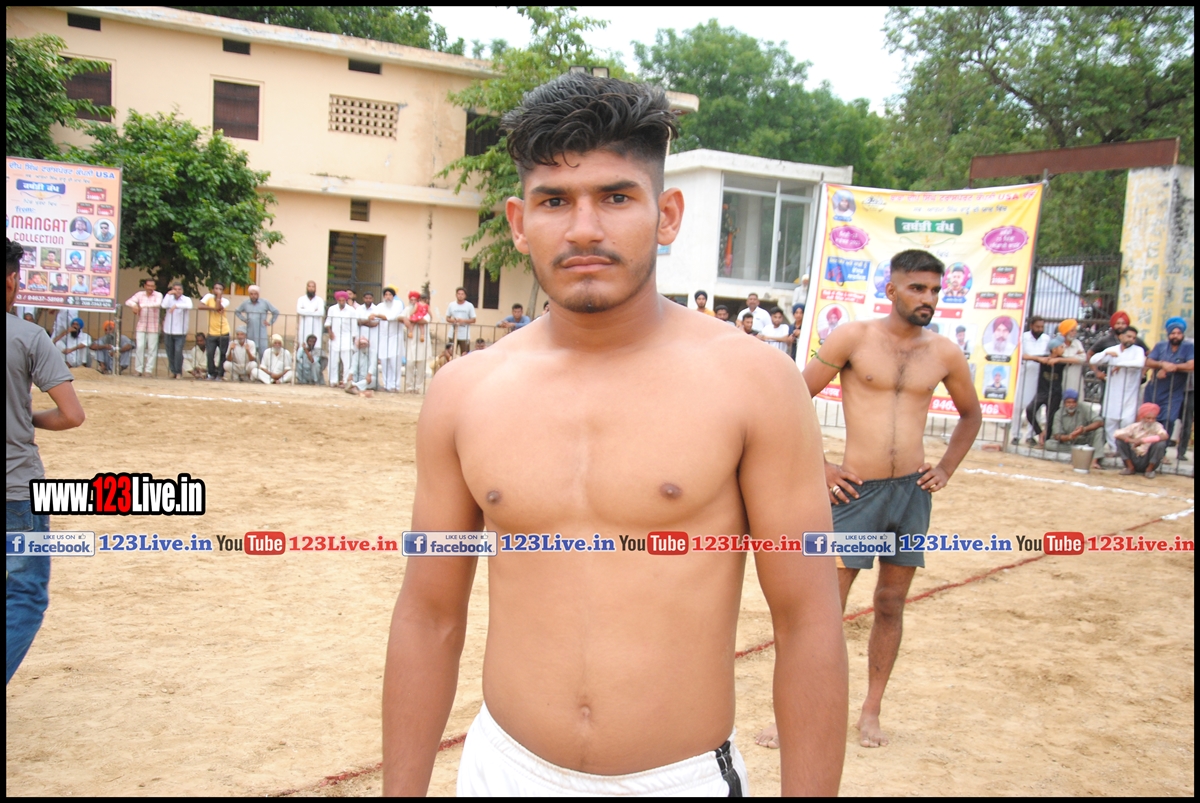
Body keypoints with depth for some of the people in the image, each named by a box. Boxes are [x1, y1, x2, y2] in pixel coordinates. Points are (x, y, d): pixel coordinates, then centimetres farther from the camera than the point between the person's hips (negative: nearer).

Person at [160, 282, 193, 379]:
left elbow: (189, 306, -23)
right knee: (170, 352, 8)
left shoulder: (186, 299, 0)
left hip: (180, 331, -3)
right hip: (168, 330, 3)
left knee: (178, 351, -14)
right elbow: (164, 305, -11)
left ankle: (178, 372, -2)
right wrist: (169, 294, -8)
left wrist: (176, 305, -33)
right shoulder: (169, 298, 8)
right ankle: (172, 370, 22)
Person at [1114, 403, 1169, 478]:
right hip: (1134, 459, 1)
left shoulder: (1157, 426, -9)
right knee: (1120, 440, -16)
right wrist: (1132, 440, -32)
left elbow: (1165, 436, -31)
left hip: (1147, 461, -1)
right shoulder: (1135, 426, -6)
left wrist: (1143, 440, -35)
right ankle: (1130, 467, -1)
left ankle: (1149, 469, -4)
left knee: (1161, 443, -25)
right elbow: (1117, 434, -16)